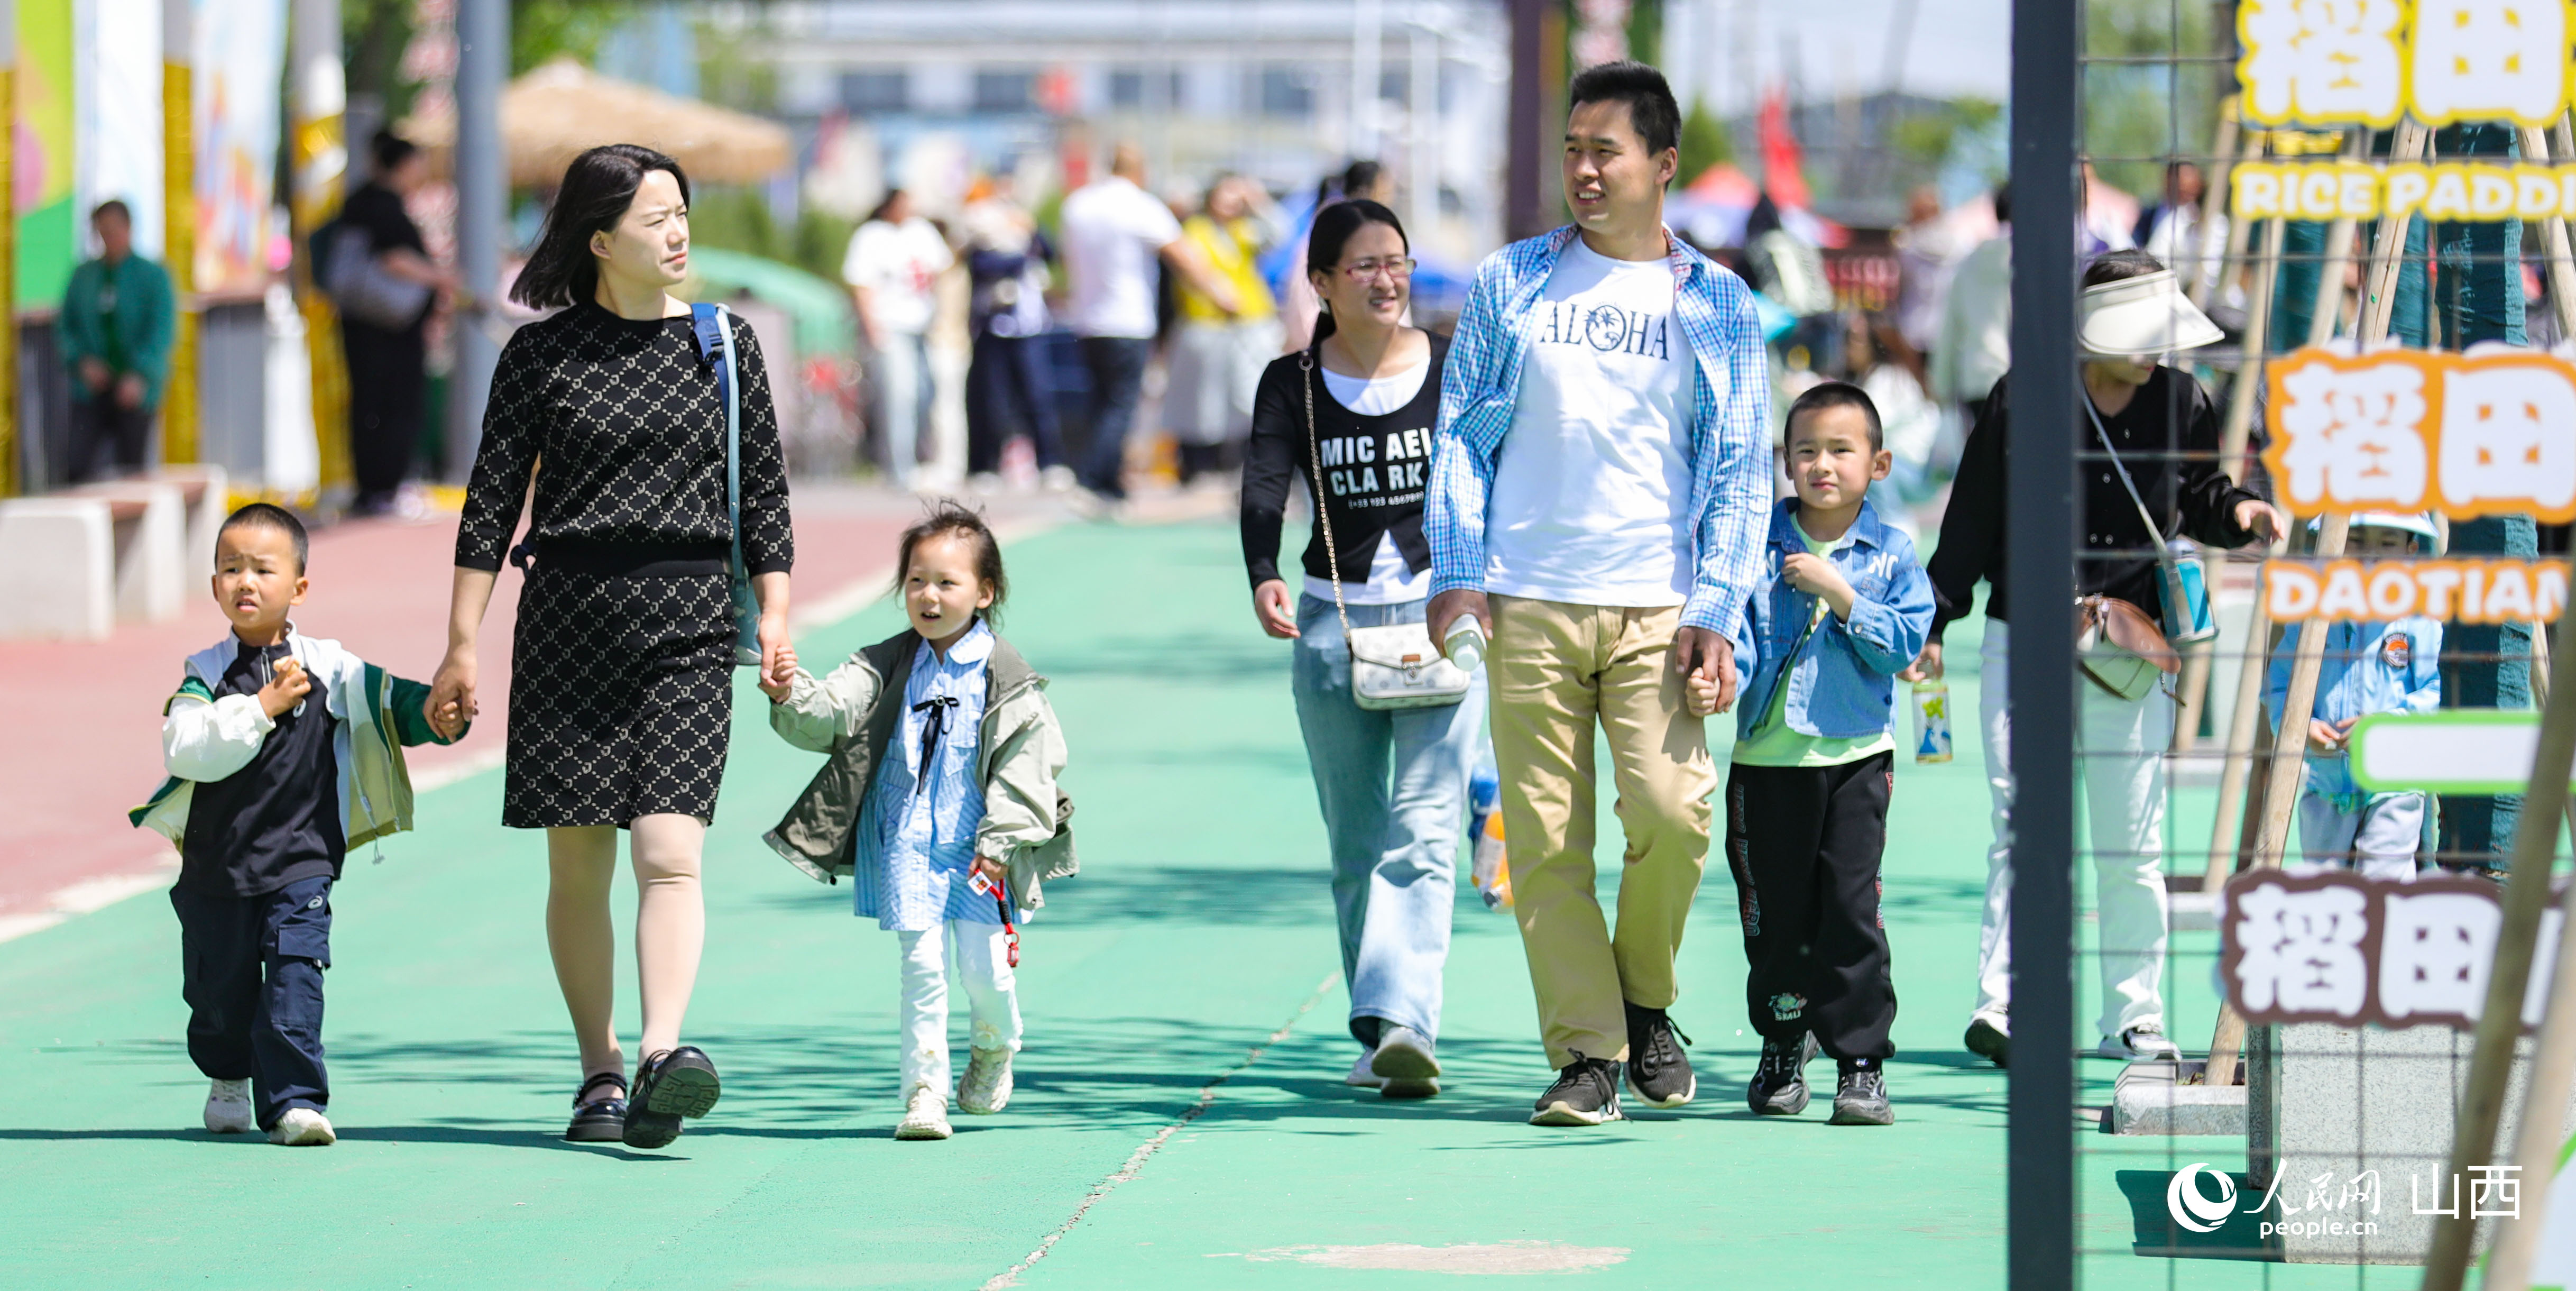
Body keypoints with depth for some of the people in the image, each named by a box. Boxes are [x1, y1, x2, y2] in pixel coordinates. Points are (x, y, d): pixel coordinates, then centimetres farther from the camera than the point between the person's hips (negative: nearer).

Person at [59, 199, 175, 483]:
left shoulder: (153, 276, -1)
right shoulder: (83, 276, 9)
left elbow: (161, 332, -9)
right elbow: (67, 328, 13)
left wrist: (139, 375, -23)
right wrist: (82, 361, -7)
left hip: (135, 392, -3)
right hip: (91, 390, 3)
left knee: (131, 468, -1)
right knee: (76, 467, -11)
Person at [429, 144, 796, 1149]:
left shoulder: (723, 346, 8)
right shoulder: (541, 354, 4)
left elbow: (765, 496, 11)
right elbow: (492, 502, 5)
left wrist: (775, 616, 2)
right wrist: (462, 645, 1)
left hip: (687, 620, 0)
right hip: (568, 614, 0)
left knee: (669, 849, -15)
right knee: (577, 865, 3)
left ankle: (663, 1057, -27)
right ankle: (599, 1074, 14)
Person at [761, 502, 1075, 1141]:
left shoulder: (1005, 679, -3)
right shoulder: (887, 668, 4)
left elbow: (1026, 767, -4)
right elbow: (831, 715, -7)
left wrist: (1000, 842, -11)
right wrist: (793, 699, -29)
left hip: (978, 850, -1)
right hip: (906, 845, 1)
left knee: (983, 965, -1)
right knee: (923, 963, -6)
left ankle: (994, 1048, 31)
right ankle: (925, 1089, 0)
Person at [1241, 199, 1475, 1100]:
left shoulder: (1455, 369, 2)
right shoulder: (1293, 384, 1)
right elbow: (1264, 485, -13)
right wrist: (1262, 579, -32)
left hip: (1441, 609, -2)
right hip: (1333, 621, 2)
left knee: (1424, 825, -14)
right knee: (1355, 843, 8)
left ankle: (1405, 1021, -24)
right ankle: (1379, 1036, 16)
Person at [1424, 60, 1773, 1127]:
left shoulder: (1716, 307, 8)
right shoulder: (1511, 285, 10)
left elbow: (1741, 471, 7)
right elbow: (1459, 433, 12)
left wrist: (1716, 610, -4)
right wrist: (1457, 569, 0)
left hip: (1657, 609, -1)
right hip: (1526, 602, 1)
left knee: (1672, 811, -15)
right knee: (1545, 839, -3)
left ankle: (1644, 999, 9)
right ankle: (1587, 1052, 4)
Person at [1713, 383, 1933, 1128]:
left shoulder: (1889, 555, 3)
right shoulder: (1756, 544, 3)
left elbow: (1904, 642, -6)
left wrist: (1841, 594, -16)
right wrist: (1711, 675, -23)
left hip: (1855, 758, -1)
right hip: (1768, 757, 1)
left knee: (1850, 909, -6)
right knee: (1776, 912, 8)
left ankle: (1862, 1060, 0)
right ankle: (1783, 1043, 28)